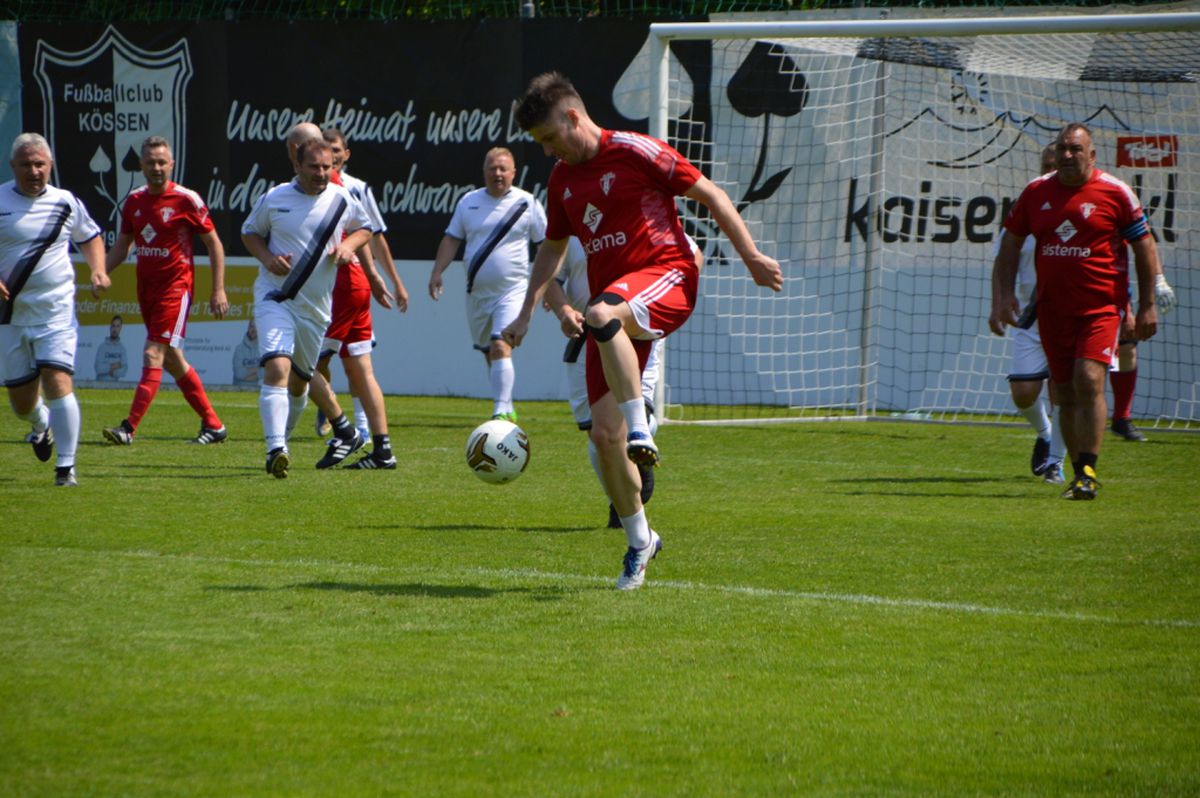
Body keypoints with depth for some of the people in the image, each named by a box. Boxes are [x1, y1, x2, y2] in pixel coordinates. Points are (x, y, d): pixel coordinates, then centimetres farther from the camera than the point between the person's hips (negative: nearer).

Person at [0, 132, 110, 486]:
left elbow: (90, 237, 22)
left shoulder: (66, 202, 4)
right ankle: (42, 424, 44)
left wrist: (97, 270, 5)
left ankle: (66, 467, -12)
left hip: (56, 311, 0)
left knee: (58, 381, -18)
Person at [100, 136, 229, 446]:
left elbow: (213, 243, -3)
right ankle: (213, 425, 22)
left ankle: (129, 428, -20)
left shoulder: (186, 200, -9)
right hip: (146, 286, 7)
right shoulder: (134, 201, 7)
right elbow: (122, 245, 17)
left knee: (153, 355, -14)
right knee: (171, 360, 12)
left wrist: (218, 290, -6)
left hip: (176, 286, -7)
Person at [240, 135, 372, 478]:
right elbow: (250, 232, 11)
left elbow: (365, 229, 19)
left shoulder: (342, 200, 3)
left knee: (299, 381, 13)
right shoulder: (274, 199, -3)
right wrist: (267, 258, -8)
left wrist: (349, 245, -3)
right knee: (277, 368, -22)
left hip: (316, 305, 3)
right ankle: (276, 449, -30)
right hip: (275, 296, -3)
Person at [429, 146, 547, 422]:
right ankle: (507, 409, 30)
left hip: (512, 291, -5)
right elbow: (451, 239, 14)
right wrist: (437, 272, 4)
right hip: (477, 293, 5)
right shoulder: (469, 202, 9)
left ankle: (501, 412, -26)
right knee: (489, 354, 14)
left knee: (500, 348, -21)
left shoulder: (527, 203, -1)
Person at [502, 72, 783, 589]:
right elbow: (552, 248, 30)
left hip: (666, 275, -7)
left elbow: (711, 196, -2)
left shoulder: (634, 152, -5)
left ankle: (641, 430, -40)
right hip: (613, 299, 7)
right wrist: (526, 314, 22)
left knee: (602, 316, -42)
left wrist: (751, 258, -4)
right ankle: (638, 540, 15)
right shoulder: (562, 179, 16)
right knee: (603, 435, -2)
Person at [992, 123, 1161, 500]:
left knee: (1088, 380, -19)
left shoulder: (1114, 193, -5)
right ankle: (1080, 474, 16)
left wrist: (1148, 306, 0)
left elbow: (1145, 246, 2)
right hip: (1052, 309, 4)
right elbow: (1011, 242, 15)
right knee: (1065, 393, 6)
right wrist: (1004, 293, 3)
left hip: (1101, 304, -4)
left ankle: (1087, 472, -15)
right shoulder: (1036, 192, 5)